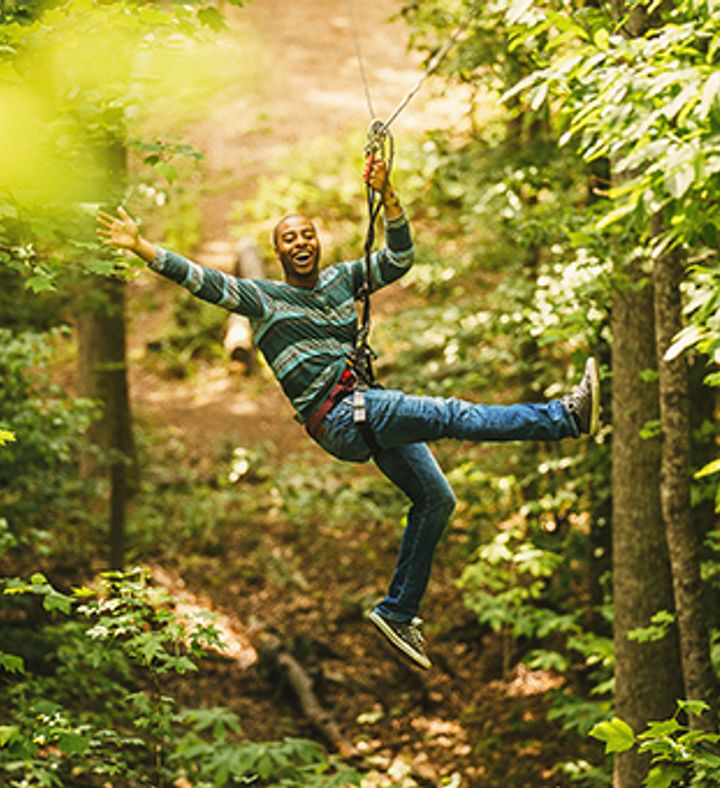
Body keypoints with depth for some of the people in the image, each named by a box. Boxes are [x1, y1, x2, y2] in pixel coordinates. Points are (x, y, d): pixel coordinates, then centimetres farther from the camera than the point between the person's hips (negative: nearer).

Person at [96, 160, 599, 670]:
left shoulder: (342, 279, 17)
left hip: (370, 408, 8)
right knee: (453, 416, -20)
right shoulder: (264, 298, 4)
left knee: (436, 500, 8)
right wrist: (140, 246, -14)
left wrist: (387, 196, -2)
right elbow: (202, 281, -4)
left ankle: (398, 612, 15)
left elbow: (400, 258, 9)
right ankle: (566, 418, -25)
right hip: (336, 418, -8)